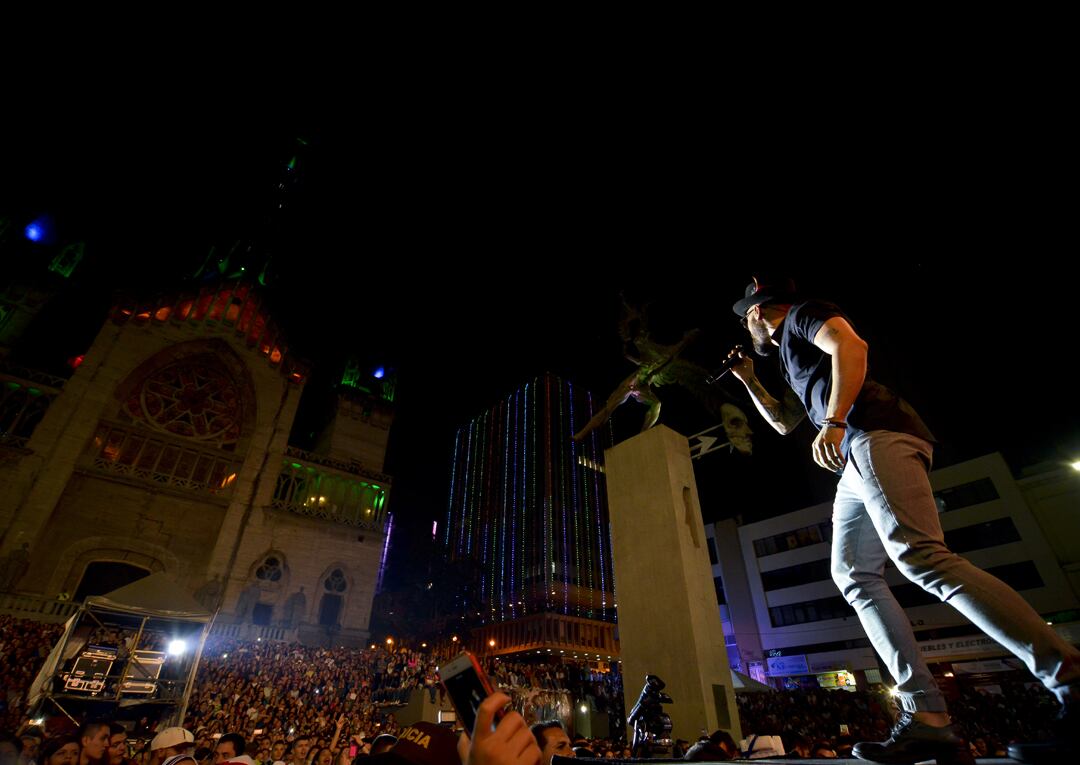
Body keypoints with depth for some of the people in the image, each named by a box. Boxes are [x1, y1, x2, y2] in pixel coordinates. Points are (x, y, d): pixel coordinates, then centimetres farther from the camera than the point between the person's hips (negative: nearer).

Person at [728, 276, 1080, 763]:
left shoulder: (800, 315, 9)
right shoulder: (792, 357, 35)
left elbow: (851, 345, -13)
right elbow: (783, 423, 41)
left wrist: (833, 421, -24)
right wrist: (748, 380, 39)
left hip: (875, 436, -9)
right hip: (857, 460, 9)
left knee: (919, 556, -24)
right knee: (854, 575, -1)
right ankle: (927, 721, -5)